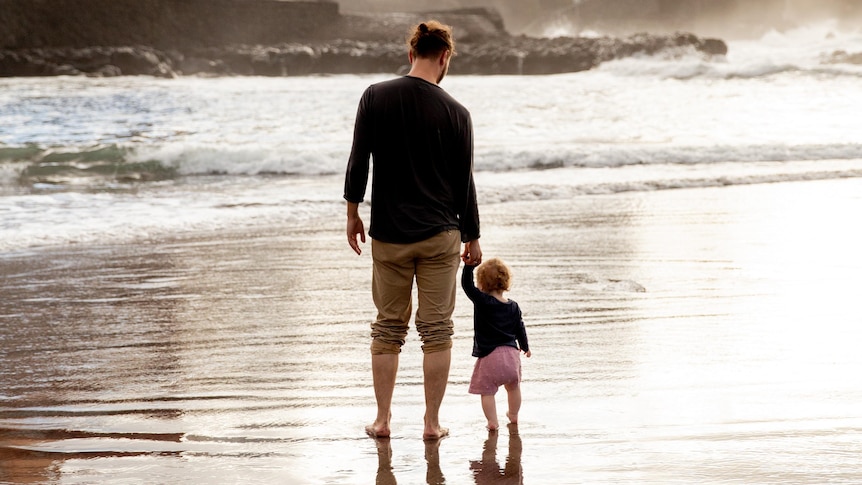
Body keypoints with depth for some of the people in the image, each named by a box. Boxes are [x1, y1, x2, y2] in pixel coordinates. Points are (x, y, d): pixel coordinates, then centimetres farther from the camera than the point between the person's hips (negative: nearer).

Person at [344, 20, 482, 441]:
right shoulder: (455, 113, -7)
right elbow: (464, 182, -1)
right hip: (440, 236, -1)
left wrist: (352, 213, 9)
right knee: (437, 330, 6)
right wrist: (473, 237, 10)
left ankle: (382, 420, 13)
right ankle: (432, 422, 8)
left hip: (388, 236, 1)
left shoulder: (376, 97, -5)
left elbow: (358, 161, -4)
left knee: (388, 328, 12)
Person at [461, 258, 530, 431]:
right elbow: (520, 329, 14)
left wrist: (469, 265, -19)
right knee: (513, 386, 24)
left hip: (489, 356, -6)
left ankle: (492, 421, -4)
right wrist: (525, 347, 28)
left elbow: (467, 285, -14)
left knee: (487, 391, 2)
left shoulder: (482, 301, -11)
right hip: (511, 352, 6)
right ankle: (513, 415, 39)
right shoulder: (513, 307, 6)